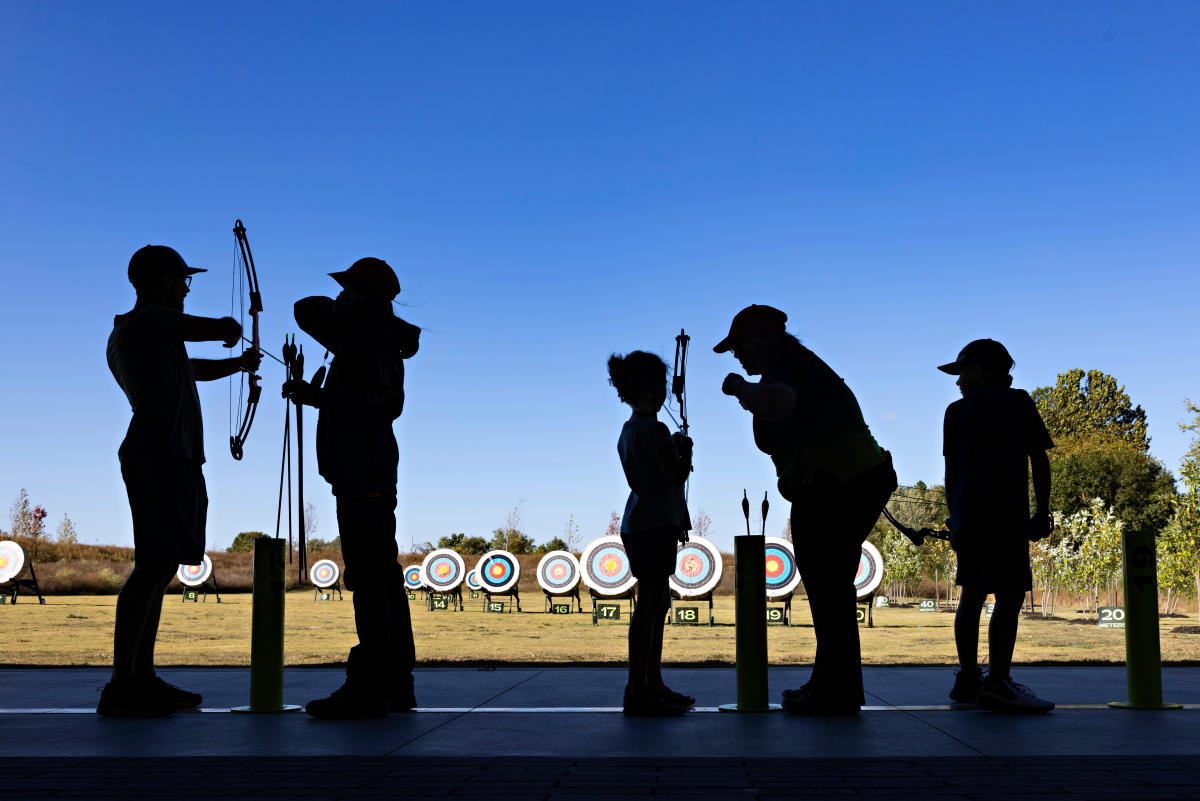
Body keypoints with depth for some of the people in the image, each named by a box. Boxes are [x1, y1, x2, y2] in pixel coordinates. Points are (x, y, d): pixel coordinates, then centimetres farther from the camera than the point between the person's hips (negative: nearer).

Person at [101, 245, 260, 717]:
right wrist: (230, 329, 13)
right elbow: (226, 330, -9)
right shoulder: (151, 320, -8)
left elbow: (190, 370, 35)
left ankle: (142, 678, 14)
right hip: (162, 460, -11)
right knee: (156, 564, -14)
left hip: (163, 460, 11)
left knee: (160, 566, 10)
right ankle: (120, 687, -15)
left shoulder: (125, 333, 23)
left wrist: (237, 365, 40)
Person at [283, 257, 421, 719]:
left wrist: (319, 397, -14)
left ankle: (370, 686, -13)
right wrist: (338, 307, 17)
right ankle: (394, 684, 15)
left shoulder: (374, 341, -10)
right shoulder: (359, 337, 19)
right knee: (381, 575, 10)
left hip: (363, 475, -10)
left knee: (370, 576, -12)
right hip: (370, 474, 10)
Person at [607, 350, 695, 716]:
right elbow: (677, 474, -16)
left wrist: (675, 450, 14)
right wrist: (684, 450, 1)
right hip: (654, 524, -10)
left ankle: (652, 684, 21)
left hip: (639, 524, 10)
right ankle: (638, 691, -9)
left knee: (656, 603, 15)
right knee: (649, 605, -10)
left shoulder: (629, 431, 16)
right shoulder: (653, 429, -14)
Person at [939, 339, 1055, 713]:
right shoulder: (1019, 403, 4)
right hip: (1005, 517, -5)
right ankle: (997, 683, -17)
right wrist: (1043, 512, 6)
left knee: (972, 594, 12)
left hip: (967, 515, 5)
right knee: (1010, 595, -8)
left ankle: (968, 677, 16)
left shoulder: (957, 411, 11)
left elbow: (951, 471, 11)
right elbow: (1039, 460, 1)